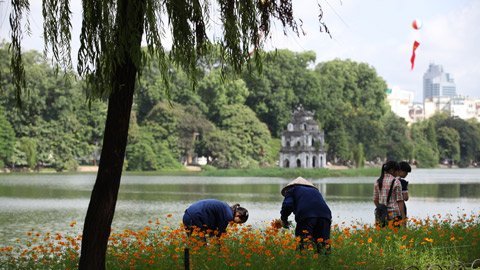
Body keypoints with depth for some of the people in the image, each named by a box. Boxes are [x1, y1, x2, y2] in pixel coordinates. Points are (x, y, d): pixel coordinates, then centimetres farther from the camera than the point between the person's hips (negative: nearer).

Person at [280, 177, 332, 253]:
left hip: (306, 215, -5)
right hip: (325, 215, 5)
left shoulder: (292, 190, 25)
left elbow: (287, 206, 7)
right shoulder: (315, 191, 41)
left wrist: (284, 219, 21)